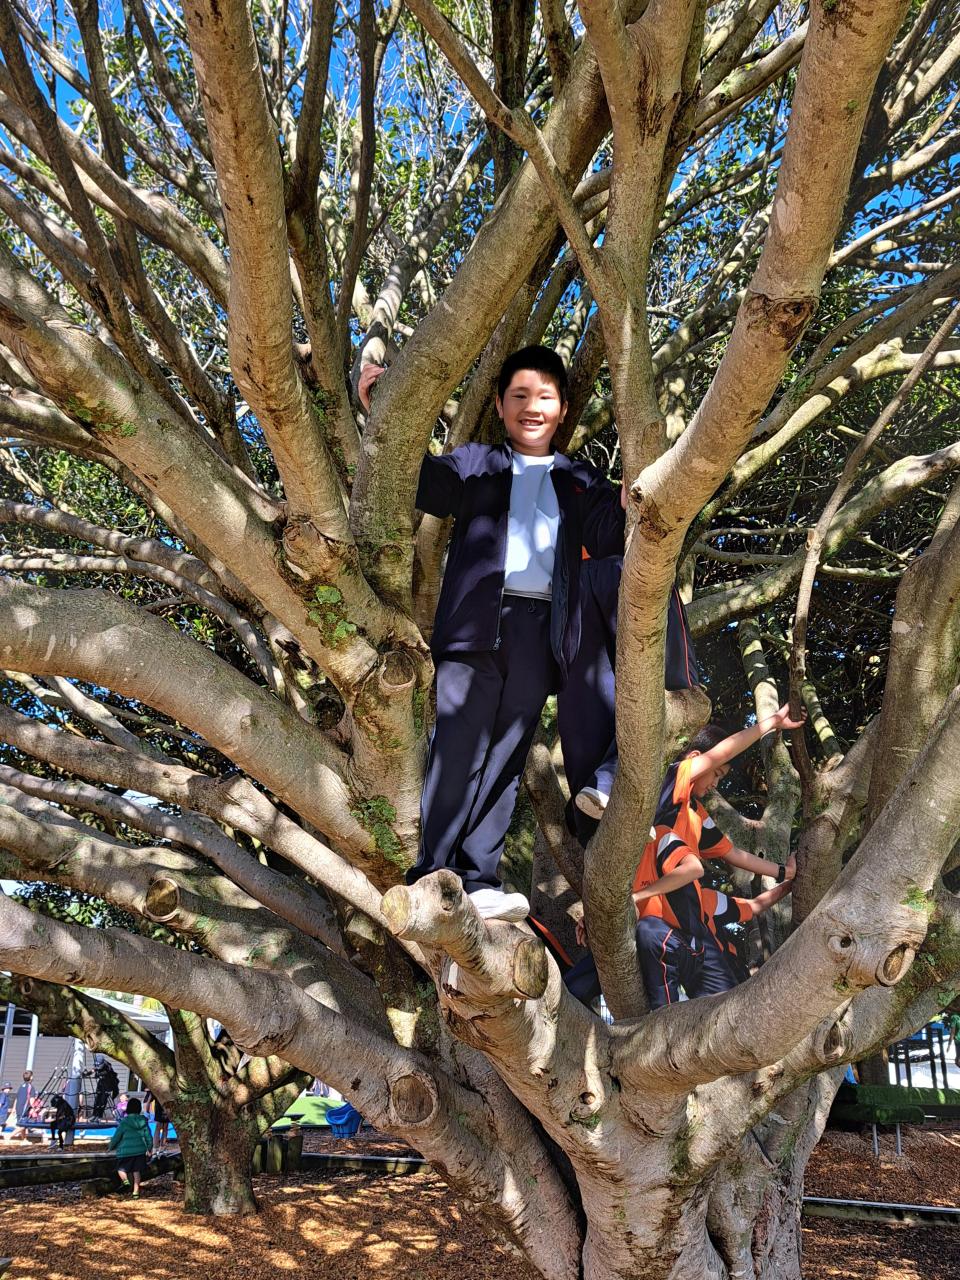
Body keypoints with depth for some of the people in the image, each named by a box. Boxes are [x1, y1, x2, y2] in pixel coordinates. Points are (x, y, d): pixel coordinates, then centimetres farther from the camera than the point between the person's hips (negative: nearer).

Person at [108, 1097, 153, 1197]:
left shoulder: (124, 1122, -11)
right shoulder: (143, 1121, 0)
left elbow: (116, 1137, -6)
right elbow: (149, 1136, 3)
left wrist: (111, 1147, 12)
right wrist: (149, 1149, 16)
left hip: (126, 1151, -4)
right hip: (140, 1150, 4)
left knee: (121, 1168, 16)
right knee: (137, 1171, 15)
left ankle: (125, 1180, -10)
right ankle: (136, 1191, 12)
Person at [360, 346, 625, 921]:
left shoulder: (579, 480, 22)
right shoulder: (475, 463, 17)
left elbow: (607, 536, 5)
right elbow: (421, 480, -1)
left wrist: (629, 498, -16)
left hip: (540, 629, 2)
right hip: (476, 621, -2)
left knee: (506, 758, 1)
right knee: (457, 749, -10)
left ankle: (480, 880, 1)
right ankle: (429, 877, -8)